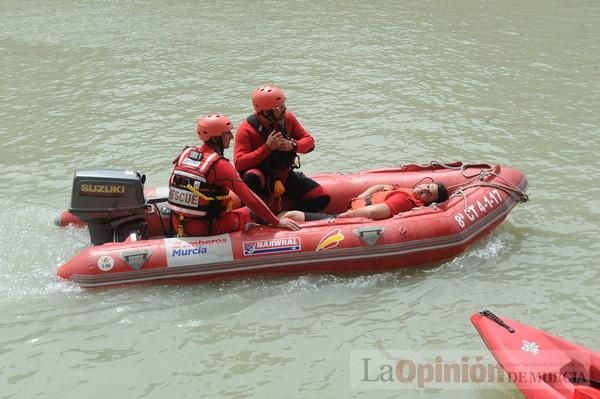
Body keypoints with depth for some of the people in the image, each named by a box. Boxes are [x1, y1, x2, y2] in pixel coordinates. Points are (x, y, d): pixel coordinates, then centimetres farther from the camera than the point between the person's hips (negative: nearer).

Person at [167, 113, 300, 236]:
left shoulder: (185, 154, 2)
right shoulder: (220, 165, -18)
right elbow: (249, 199, -18)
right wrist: (277, 222, -11)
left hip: (179, 225, 7)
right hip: (206, 229, -7)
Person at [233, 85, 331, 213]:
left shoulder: (287, 118, -4)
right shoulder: (246, 129, -18)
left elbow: (309, 142, 2)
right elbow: (239, 164, -27)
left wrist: (293, 145, -21)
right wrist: (267, 147, -32)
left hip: (285, 177, 5)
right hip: (262, 179, -5)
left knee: (322, 198, -11)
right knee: (252, 178, -41)